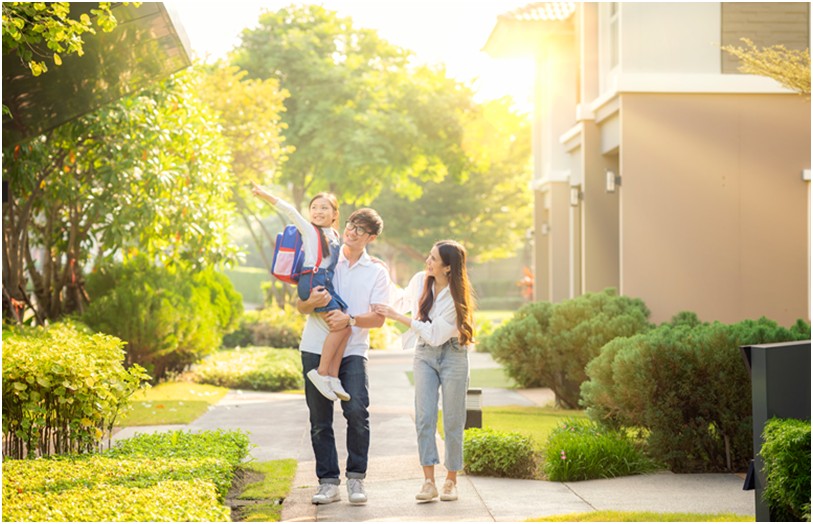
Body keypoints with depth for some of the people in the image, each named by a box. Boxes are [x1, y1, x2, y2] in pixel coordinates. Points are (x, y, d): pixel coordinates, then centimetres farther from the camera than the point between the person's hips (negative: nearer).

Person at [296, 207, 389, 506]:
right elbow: (300, 306, 9)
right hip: (316, 348, 1)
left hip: (353, 350, -1)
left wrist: (350, 319, -19)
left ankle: (356, 478, -4)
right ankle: (328, 482, 8)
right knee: (319, 419, 1)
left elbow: (378, 318, 0)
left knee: (357, 411, -17)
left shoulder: (377, 273, 9)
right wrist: (312, 302, -15)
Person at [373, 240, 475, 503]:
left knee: (453, 420, 0)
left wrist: (396, 316, -15)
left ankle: (451, 481, 12)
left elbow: (434, 333, -17)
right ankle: (429, 481, -13)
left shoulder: (457, 297, -15)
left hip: (452, 355, -3)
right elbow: (404, 300, 23)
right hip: (425, 355, 4)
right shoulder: (420, 281, 0)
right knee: (424, 417, -11)